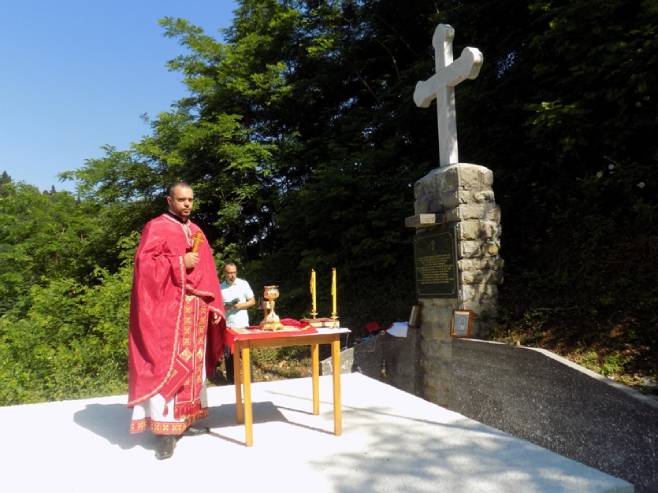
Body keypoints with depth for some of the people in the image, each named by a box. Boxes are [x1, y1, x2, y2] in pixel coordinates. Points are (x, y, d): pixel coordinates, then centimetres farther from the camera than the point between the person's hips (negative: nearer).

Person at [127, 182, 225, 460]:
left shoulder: (196, 231, 17)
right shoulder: (156, 227, -2)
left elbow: (208, 272, 14)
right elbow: (144, 262, -13)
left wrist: (214, 306, 7)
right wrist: (180, 262, -14)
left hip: (196, 308, 7)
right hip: (168, 308, -7)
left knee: (193, 364, 11)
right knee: (168, 364, -7)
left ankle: (187, 419, 22)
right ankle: (165, 429, -1)